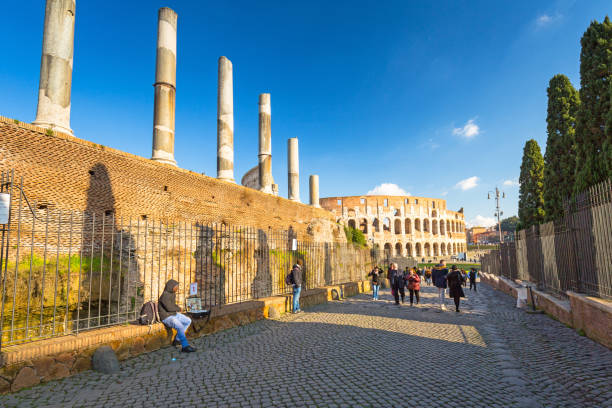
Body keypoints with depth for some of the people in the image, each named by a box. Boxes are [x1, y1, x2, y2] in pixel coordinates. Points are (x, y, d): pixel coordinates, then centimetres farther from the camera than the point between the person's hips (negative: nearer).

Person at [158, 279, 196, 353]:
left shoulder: (173, 294, 7)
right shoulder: (165, 296, -22)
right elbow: (169, 307, -27)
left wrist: (176, 308, -2)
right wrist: (178, 308, -9)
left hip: (174, 314, 10)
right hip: (166, 317, -10)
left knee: (188, 321, 10)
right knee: (180, 326, -30)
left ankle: (177, 339, 15)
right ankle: (185, 346, -24)